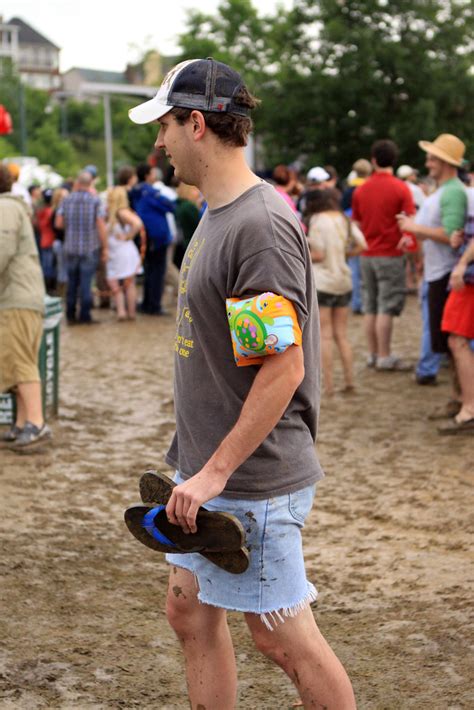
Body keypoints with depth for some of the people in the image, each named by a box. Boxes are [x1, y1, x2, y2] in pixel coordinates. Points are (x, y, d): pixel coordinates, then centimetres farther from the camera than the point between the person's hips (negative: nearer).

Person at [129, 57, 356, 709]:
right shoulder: (216, 214, 11)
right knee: (191, 614, 16)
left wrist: (216, 471, -23)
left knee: (282, 637, 2)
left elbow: (285, 367, -25)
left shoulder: (261, 225, -20)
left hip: (253, 481, -10)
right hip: (210, 469, 10)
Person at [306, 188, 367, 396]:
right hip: (343, 282, 6)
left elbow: (318, 255, -13)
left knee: (325, 335, -2)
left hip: (322, 282, -6)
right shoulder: (345, 220, 9)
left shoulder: (318, 220, -9)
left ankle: (328, 385, -2)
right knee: (341, 334, 13)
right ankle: (349, 380, 8)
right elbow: (362, 246, 1)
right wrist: (344, 253, 13)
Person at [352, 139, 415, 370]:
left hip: (367, 256, 5)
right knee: (386, 308, -3)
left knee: (370, 308, 9)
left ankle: (373, 354, 13)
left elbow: (356, 225, 12)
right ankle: (385, 357, -3)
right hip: (391, 256, -5)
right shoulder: (400, 189, -8)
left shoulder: (360, 190, 6)